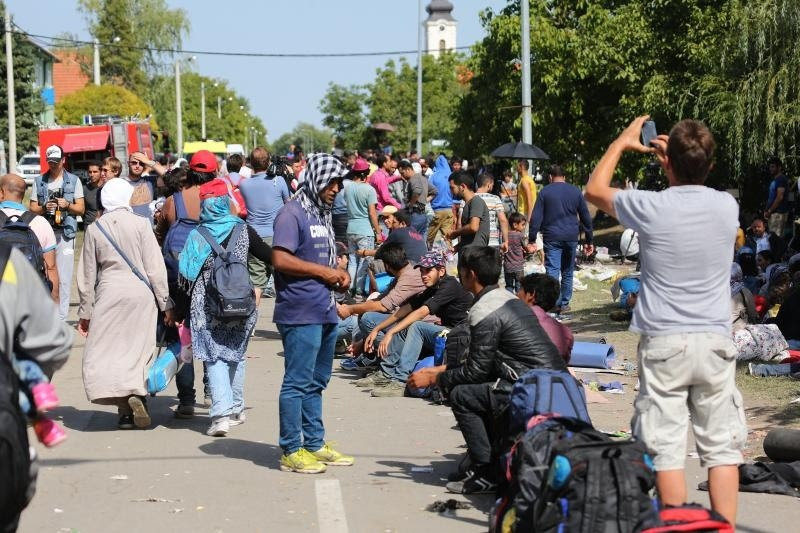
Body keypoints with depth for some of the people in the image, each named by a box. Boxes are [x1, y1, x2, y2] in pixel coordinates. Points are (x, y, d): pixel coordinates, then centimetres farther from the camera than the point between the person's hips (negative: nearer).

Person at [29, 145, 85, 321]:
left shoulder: (73, 180, 9)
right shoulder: (39, 181, 12)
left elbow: (81, 209, 8)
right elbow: (32, 208, 11)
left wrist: (67, 205, -11)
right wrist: (44, 208, -10)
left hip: (65, 233, -1)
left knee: (64, 279, -4)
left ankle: (61, 318, -1)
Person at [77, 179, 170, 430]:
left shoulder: (94, 229, 4)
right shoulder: (141, 225, -2)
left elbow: (87, 275, 9)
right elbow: (155, 268, -3)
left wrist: (85, 312, 15)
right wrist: (164, 302, 4)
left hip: (108, 295, 0)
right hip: (141, 295, 0)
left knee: (104, 352, 1)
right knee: (137, 350, 8)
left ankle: (125, 409, -14)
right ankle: (135, 393, -12)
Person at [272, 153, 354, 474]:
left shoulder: (322, 215, 18)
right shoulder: (292, 213, -11)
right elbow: (281, 259, -21)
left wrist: (339, 274, 8)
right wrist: (324, 272, -15)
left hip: (325, 312, 10)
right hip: (300, 314, -10)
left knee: (316, 382, 16)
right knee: (297, 382, -5)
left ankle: (314, 443, 24)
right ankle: (291, 451, 0)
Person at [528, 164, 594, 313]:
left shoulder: (545, 192, 0)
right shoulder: (576, 191, 8)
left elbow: (536, 218, -4)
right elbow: (586, 217, 10)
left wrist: (532, 240, -2)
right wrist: (589, 241, 15)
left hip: (552, 238, -3)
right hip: (571, 237, 3)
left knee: (552, 271, -6)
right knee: (567, 272, 15)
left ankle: (554, 304, -18)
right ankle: (564, 304, 21)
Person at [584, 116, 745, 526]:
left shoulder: (651, 208, -9)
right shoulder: (727, 206, -1)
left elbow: (595, 189, 11)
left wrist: (622, 142, 22)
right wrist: (681, 160, 28)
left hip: (663, 342, -3)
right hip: (715, 340, 3)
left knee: (666, 448, 1)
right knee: (722, 446, 7)